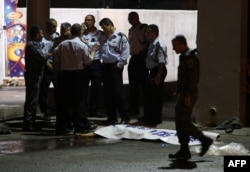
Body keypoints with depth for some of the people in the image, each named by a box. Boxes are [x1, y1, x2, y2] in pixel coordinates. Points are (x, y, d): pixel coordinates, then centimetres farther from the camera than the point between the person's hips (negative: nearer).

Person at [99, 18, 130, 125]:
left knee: (117, 92, -7)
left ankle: (125, 117, 2)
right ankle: (111, 117, 16)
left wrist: (119, 65, -12)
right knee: (107, 93, 8)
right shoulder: (104, 38, 13)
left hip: (115, 67, -7)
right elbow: (101, 51, 18)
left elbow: (125, 52, -10)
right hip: (106, 66, 7)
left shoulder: (120, 37, -7)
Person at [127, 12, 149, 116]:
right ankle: (134, 109, 15)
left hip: (142, 58, -7)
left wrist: (146, 57, -16)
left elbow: (149, 43, -12)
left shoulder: (144, 28, -7)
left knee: (144, 85, -6)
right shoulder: (131, 30, 16)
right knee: (133, 86, 9)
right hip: (133, 59, 7)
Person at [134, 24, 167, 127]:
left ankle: (156, 119, 6)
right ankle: (147, 117, 27)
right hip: (152, 71, 10)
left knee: (156, 95, -2)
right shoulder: (152, 43, 12)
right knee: (148, 95, 16)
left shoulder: (159, 44, -19)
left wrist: (158, 75, -27)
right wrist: (153, 73, 18)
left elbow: (161, 61, -24)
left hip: (158, 71, -10)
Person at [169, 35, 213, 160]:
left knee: (183, 122, -12)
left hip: (188, 94, -10)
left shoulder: (190, 57, -14)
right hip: (182, 94, 10)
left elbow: (193, 78, -21)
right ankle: (184, 151, 11)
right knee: (180, 122, 8)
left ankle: (204, 140, -1)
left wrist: (188, 95, -24)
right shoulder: (183, 57, 17)